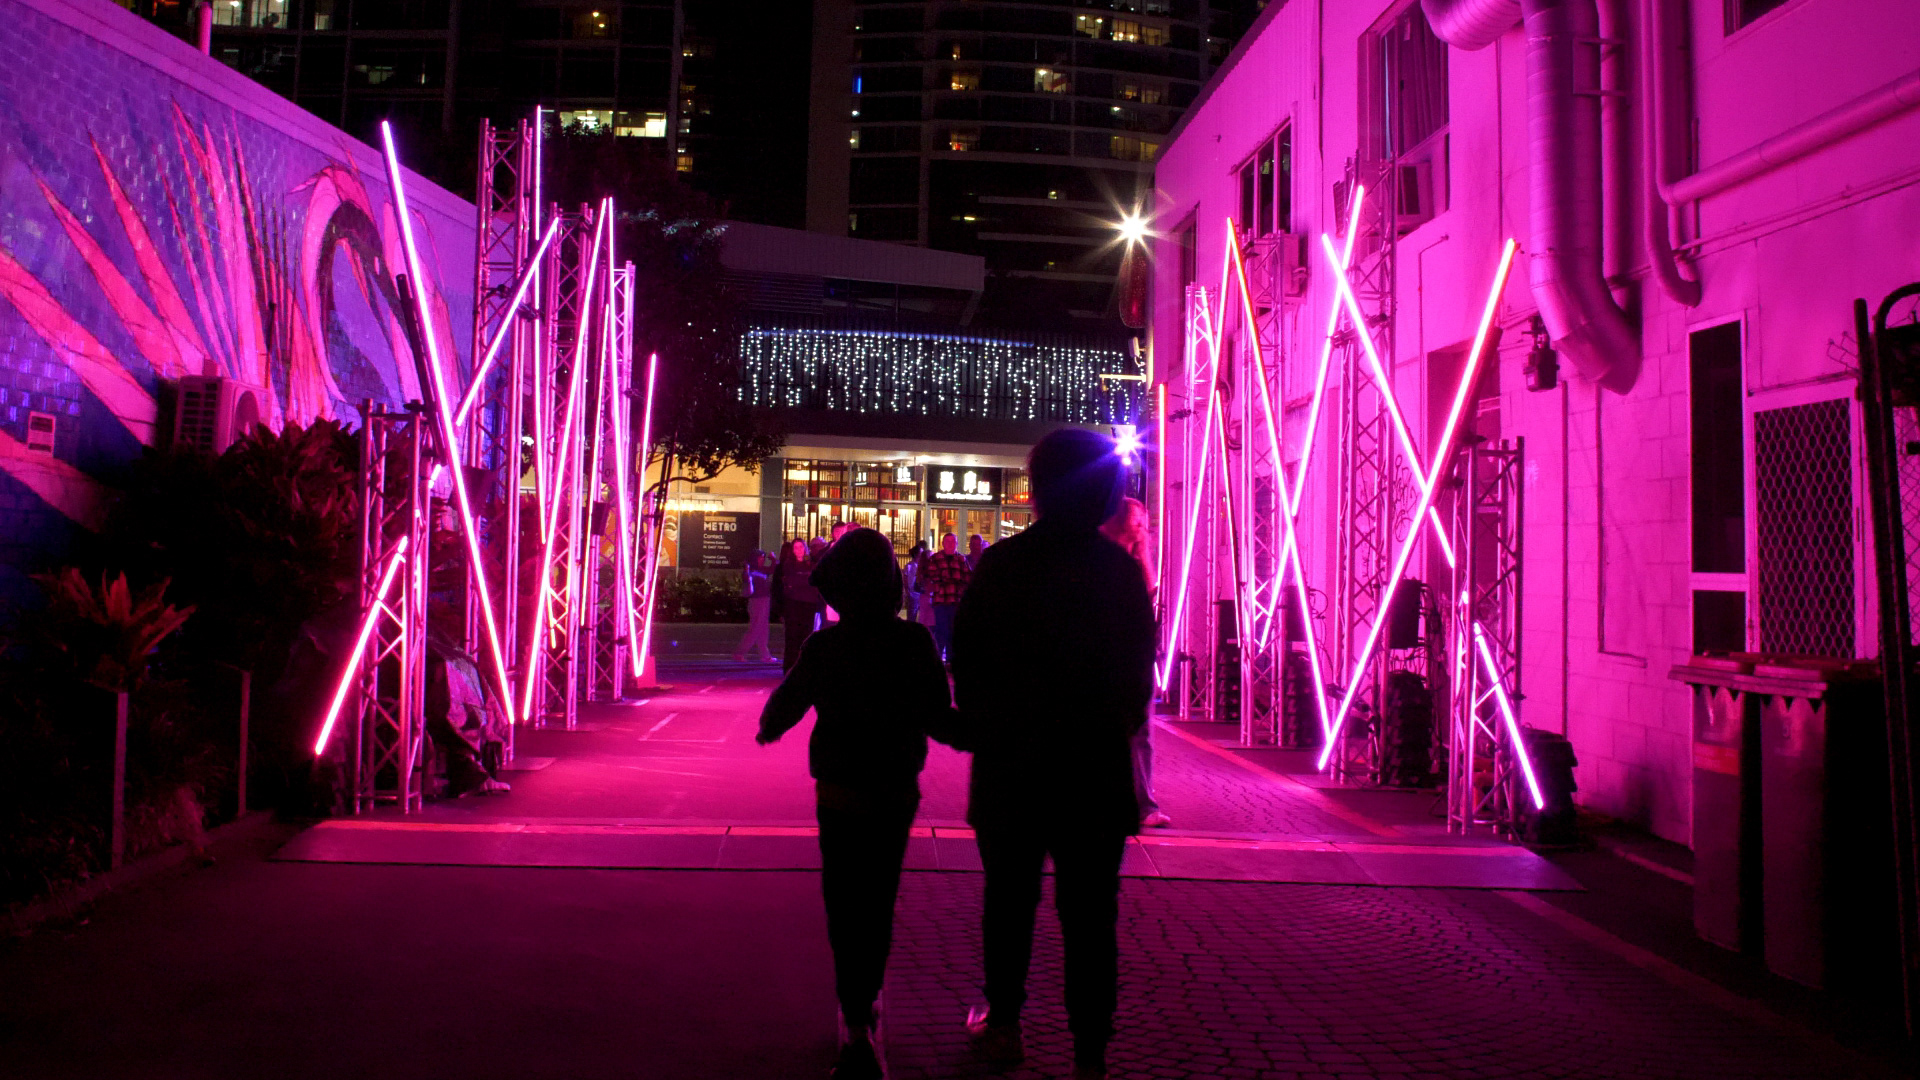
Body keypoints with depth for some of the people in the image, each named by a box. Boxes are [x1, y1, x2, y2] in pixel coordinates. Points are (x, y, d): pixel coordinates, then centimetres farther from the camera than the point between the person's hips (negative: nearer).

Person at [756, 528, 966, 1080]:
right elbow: (939, 719, -8)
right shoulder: (916, 643, -10)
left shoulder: (824, 648, -13)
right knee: (879, 902, 18)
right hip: (898, 792, 2)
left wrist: (767, 729, 21)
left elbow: (786, 704, -1)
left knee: (847, 909, 4)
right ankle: (866, 1000, 32)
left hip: (842, 795, -2)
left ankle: (857, 1025, -4)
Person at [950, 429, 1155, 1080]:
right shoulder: (1121, 570, -4)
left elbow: (966, 658, -4)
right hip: (1098, 765, 1)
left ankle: (1003, 1023, 27)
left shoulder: (1001, 563, -9)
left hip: (1011, 761, -1)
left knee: (1009, 898, 15)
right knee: (1090, 912, 7)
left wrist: (981, 730, 10)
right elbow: (1140, 667, 4)